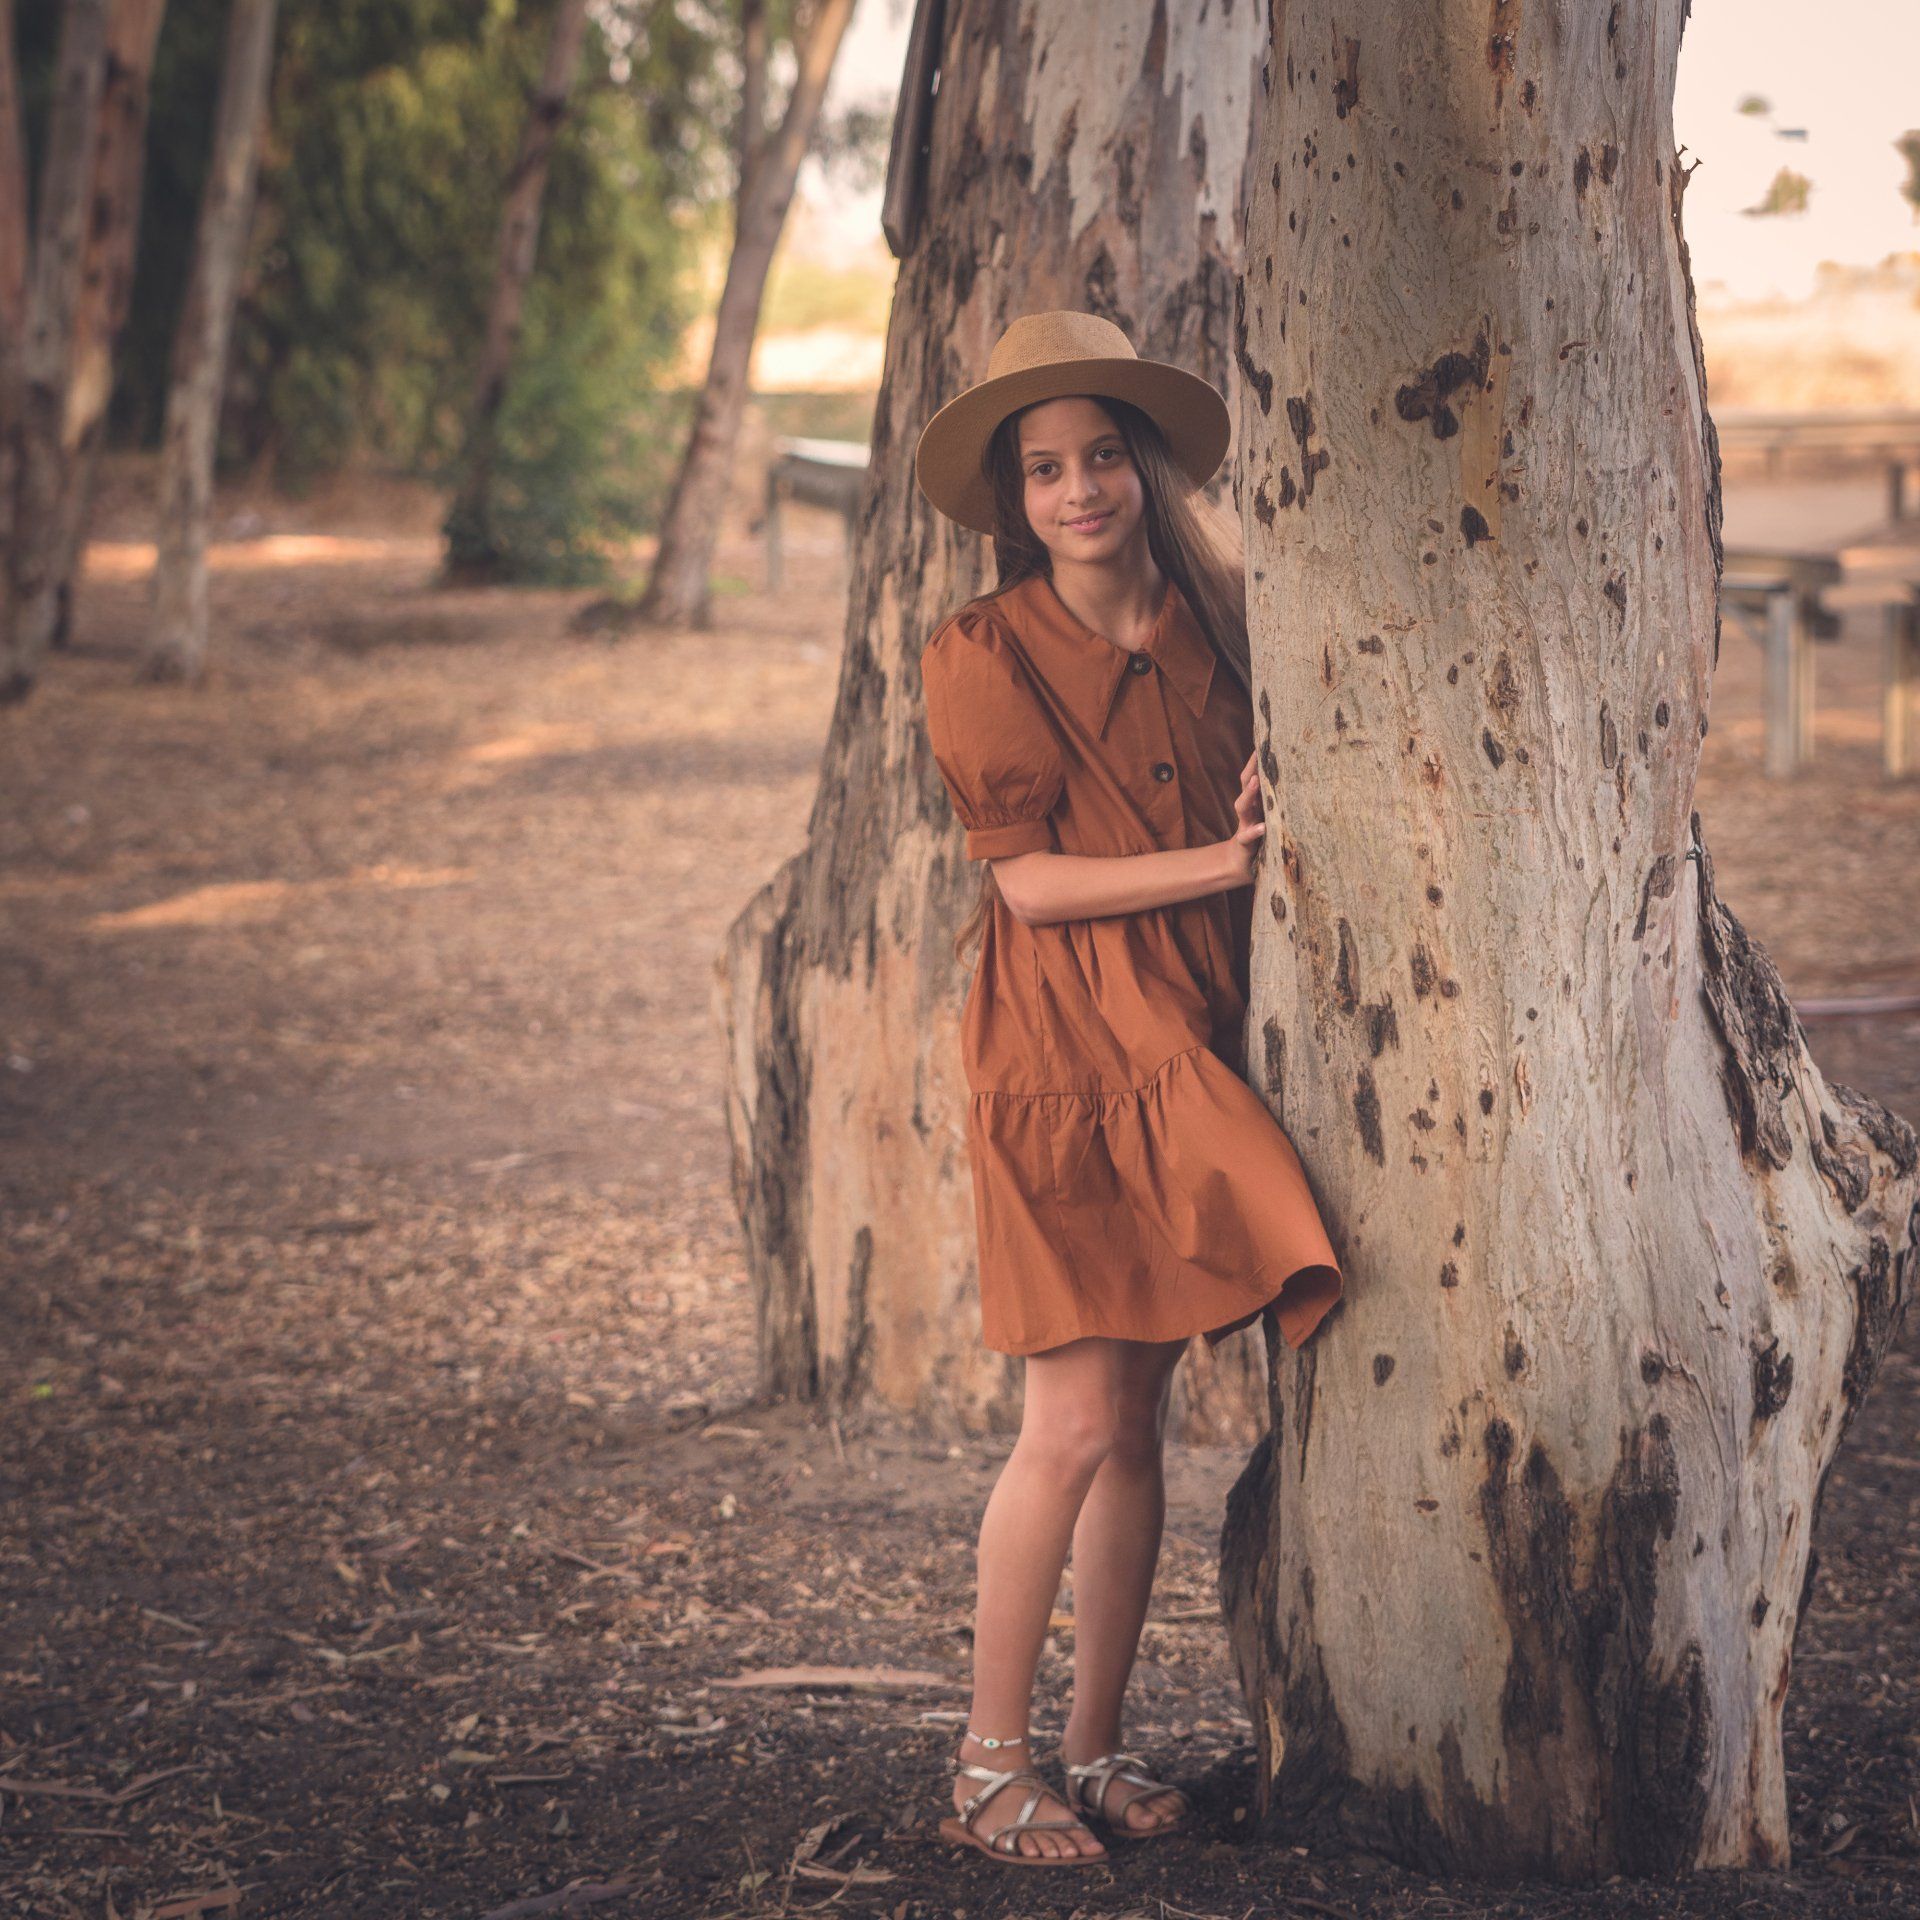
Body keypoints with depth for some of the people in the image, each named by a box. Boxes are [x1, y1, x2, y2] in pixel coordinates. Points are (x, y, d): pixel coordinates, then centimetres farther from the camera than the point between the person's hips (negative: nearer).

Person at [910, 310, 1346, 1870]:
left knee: (1140, 1421, 8)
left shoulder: (1211, 629, 7)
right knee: (1076, 1423, -9)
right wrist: (1220, 862, -16)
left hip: (1191, 1045, 5)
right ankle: (991, 1767, 3)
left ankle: (1100, 1746, 18)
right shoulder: (986, 653, -6)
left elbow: (1260, 822, 17)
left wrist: (1280, 824, -6)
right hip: (1064, 1052, -5)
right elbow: (1031, 878, -10)